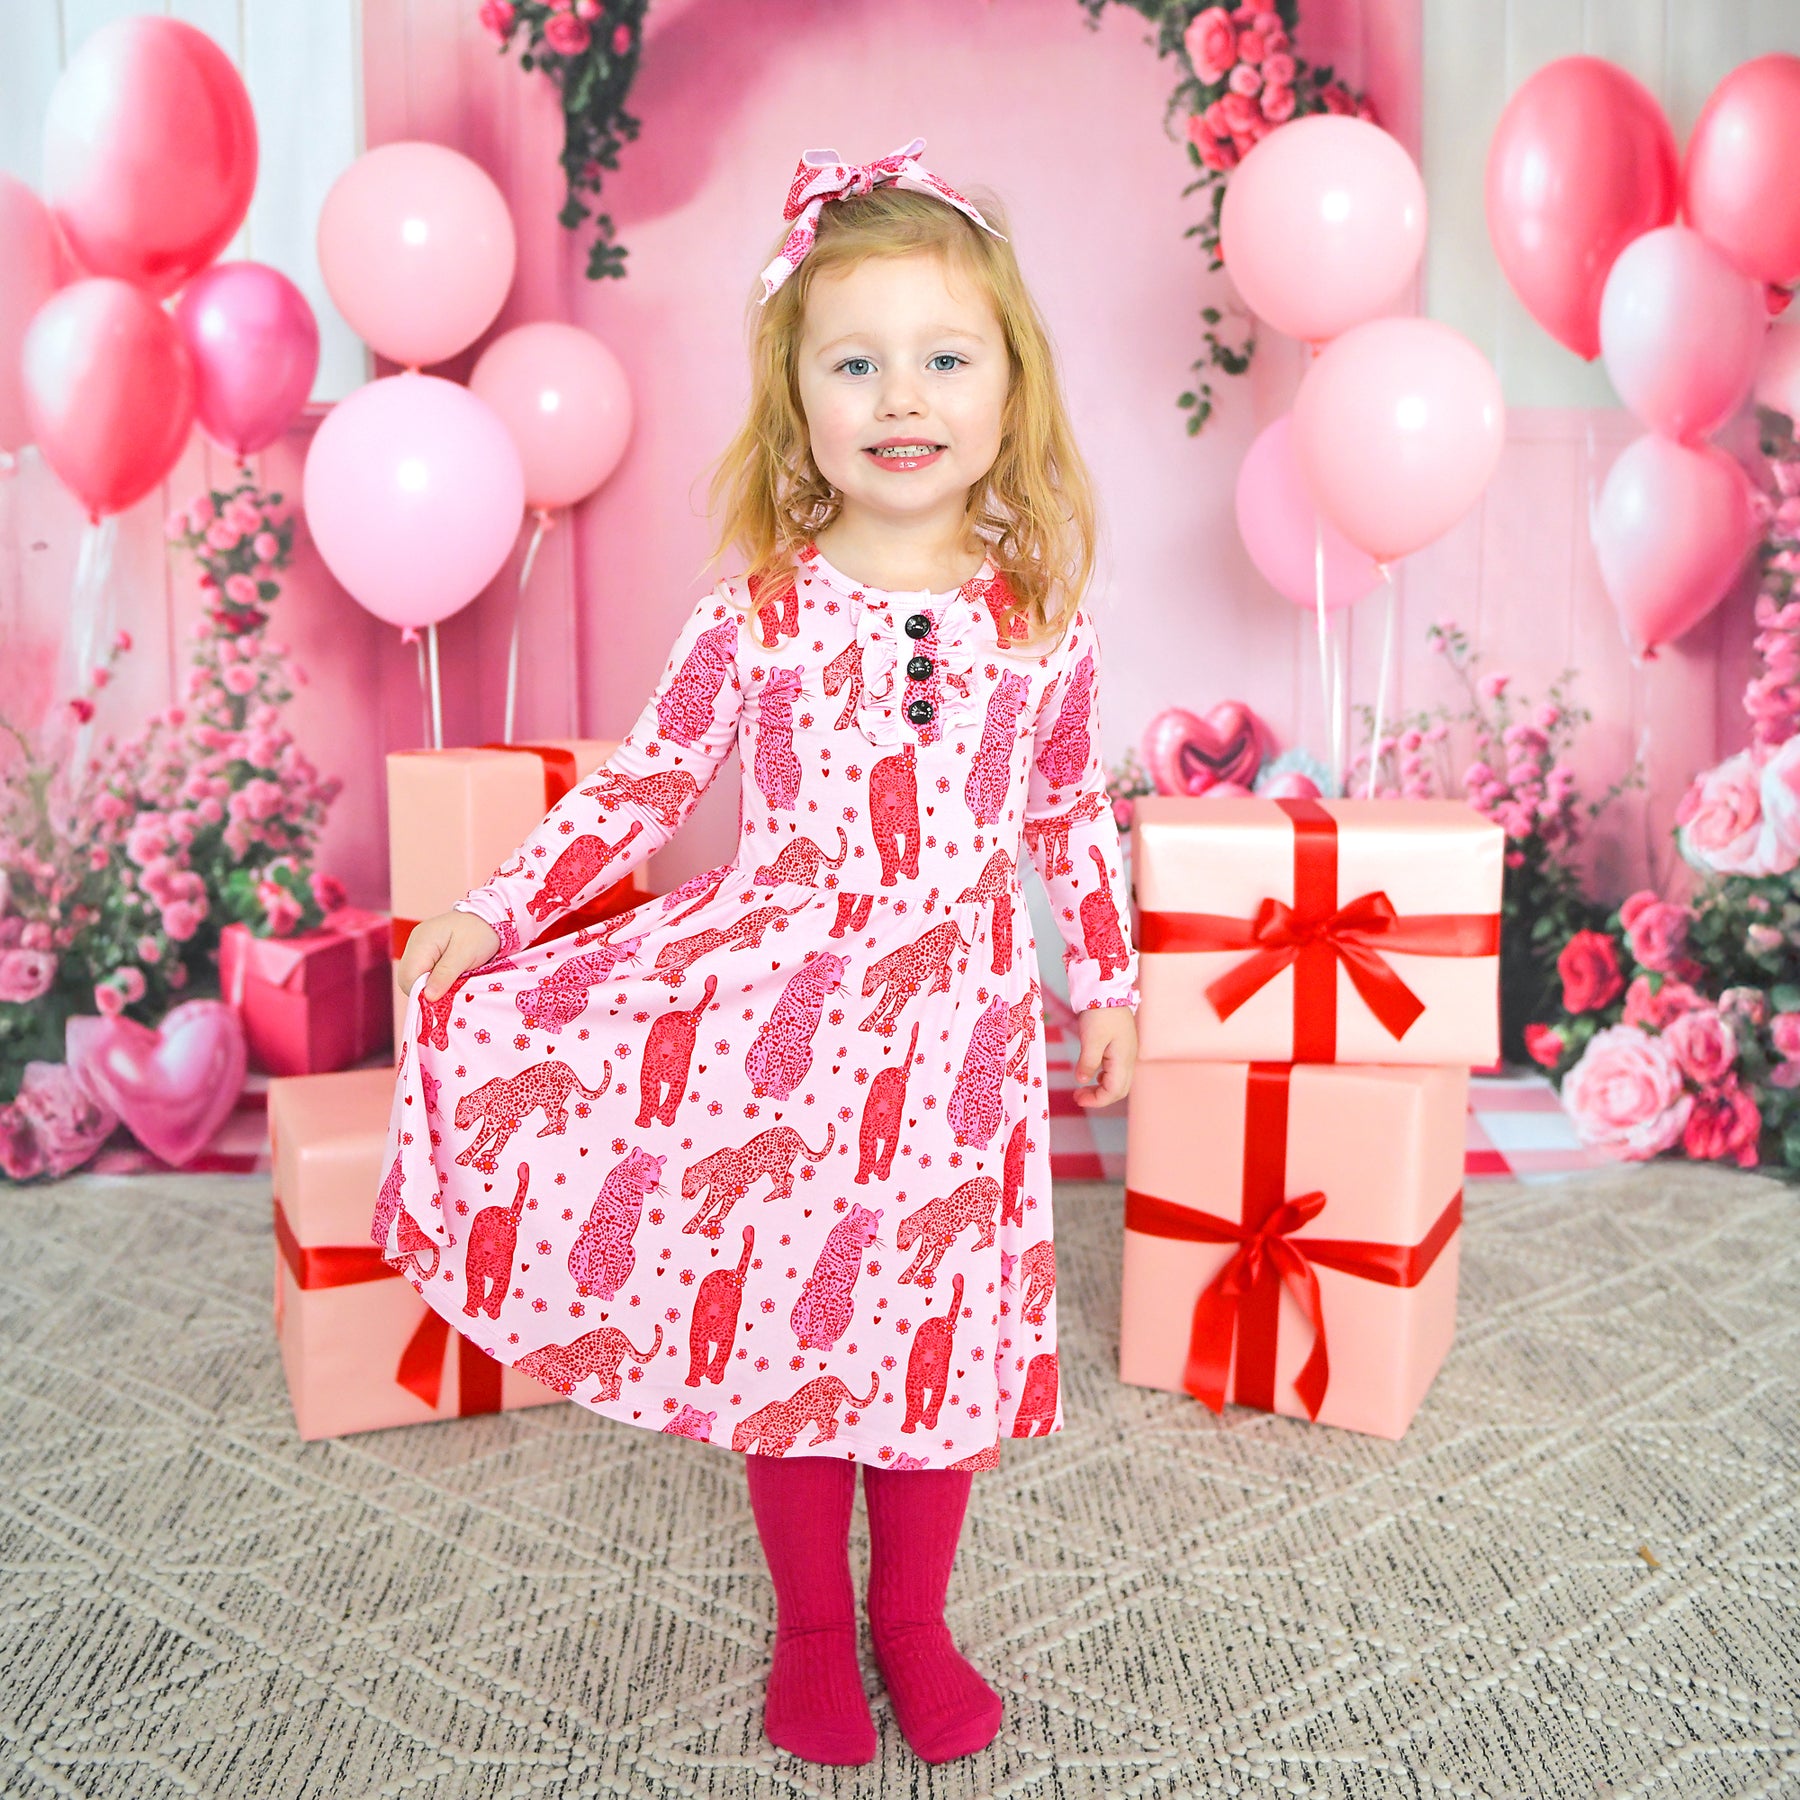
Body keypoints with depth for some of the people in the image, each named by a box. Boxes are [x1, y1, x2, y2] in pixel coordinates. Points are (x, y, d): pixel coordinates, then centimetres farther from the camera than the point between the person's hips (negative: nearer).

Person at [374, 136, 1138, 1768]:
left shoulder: (1041, 617, -3)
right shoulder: (758, 613, -7)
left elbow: (1072, 814, 8)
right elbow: (647, 781, 1)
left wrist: (1109, 982, 12)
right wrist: (494, 916, -2)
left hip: (958, 1016, 1)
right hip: (778, 998, 0)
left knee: (939, 1315, 10)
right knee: (779, 1309, 8)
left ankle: (914, 1621, 35)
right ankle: (812, 1627, 32)